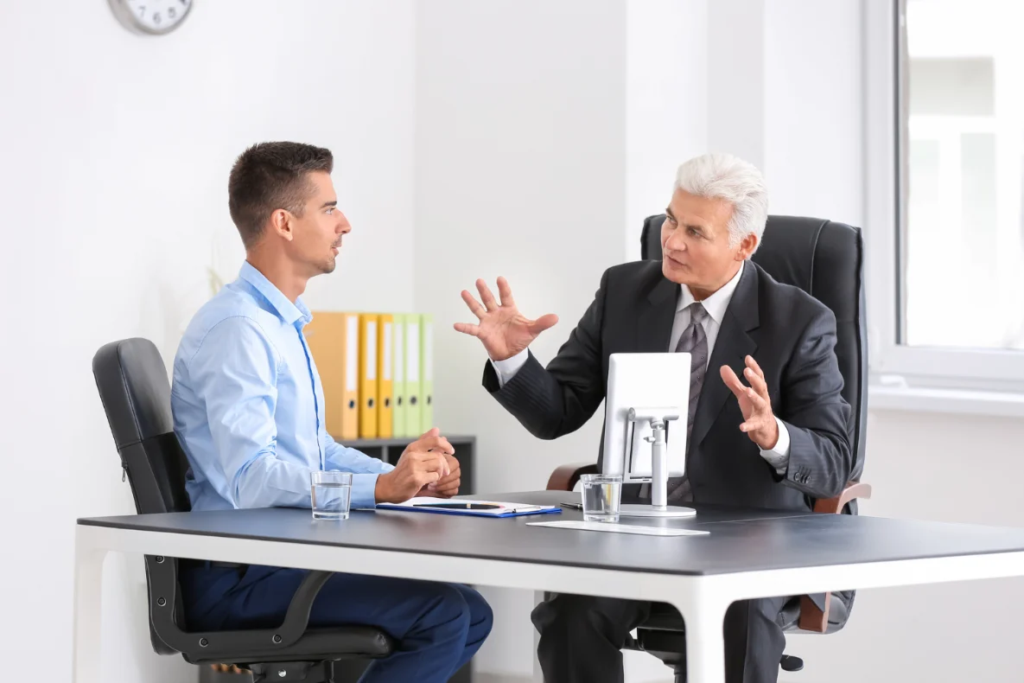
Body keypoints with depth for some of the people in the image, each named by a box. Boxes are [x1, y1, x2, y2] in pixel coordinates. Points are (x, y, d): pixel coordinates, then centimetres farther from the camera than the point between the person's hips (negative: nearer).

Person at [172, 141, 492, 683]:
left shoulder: (281, 324, 19)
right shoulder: (236, 329, -16)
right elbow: (251, 479, -27)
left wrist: (412, 477, 4)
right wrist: (382, 488, -36)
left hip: (285, 559, 10)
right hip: (236, 577, -10)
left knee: (470, 614, 8)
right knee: (440, 614, -20)